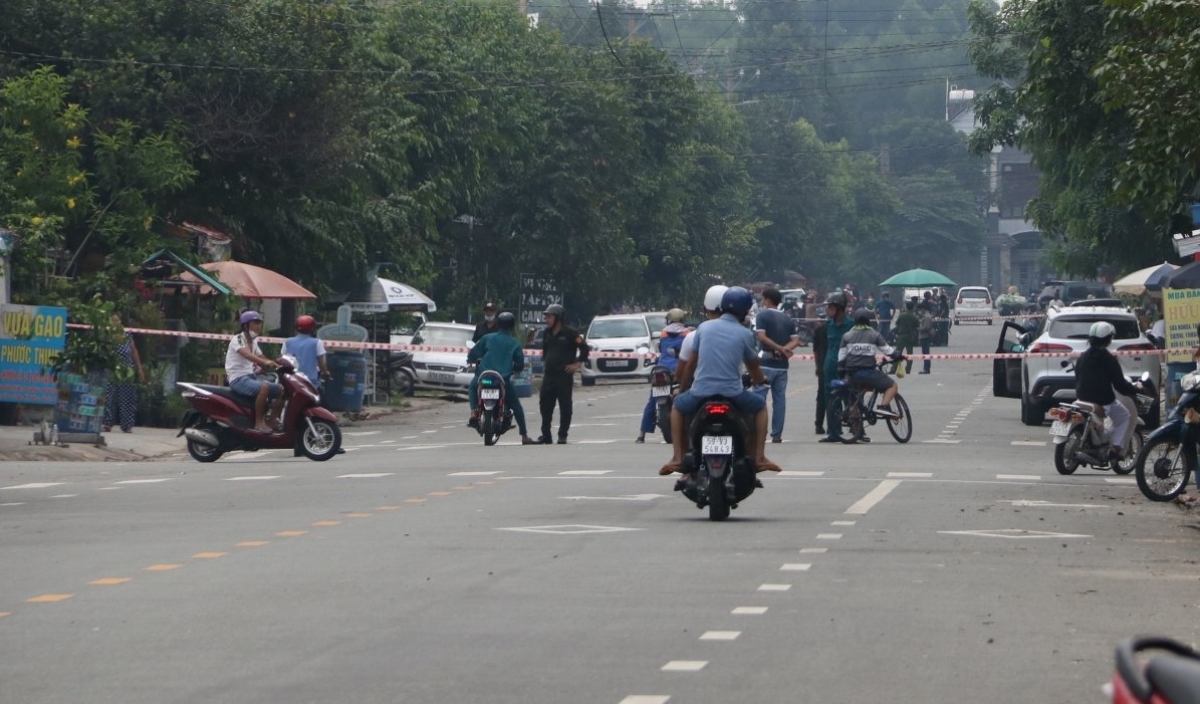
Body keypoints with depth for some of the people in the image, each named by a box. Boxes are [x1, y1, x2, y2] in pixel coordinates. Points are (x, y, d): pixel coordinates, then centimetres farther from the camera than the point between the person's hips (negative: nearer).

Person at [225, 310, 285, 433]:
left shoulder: (253, 342, 18)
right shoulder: (237, 340, -9)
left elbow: (262, 360, 18)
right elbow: (247, 355, -28)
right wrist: (266, 362, -45)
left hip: (251, 377, 9)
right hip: (238, 379, -9)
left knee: (281, 390, 2)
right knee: (264, 387, -34)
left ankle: (272, 422, 3)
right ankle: (258, 423, -32)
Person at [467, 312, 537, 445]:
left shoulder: (487, 338, 4)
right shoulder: (515, 344, 5)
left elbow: (473, 354, 3)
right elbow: (520, 364, 7)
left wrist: (472, 360, 27)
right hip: (504, 381, 0)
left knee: (472, 386, 33)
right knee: (517, 407, 12)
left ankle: (474, 413, 11)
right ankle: (524, 437, 8)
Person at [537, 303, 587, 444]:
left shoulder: (569, 333, -8)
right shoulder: (547, 333, 13)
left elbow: (584, 348, -7)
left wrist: (577, 364, -9)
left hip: (564, 375, -7)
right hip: (548, 375, 7)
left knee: (565, 406, -2)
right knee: (545, 405, 5)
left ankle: (562, 436, 2)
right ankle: (545, 435, 11)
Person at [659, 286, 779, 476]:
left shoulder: (704, 327, 8)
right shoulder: (745, 334, 3)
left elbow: (691, 365, 16)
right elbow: (754, 370, 14)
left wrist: (682, 389, 31)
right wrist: (760, 379, 38)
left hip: (701, 392, 1)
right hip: (732, 394, -1)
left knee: (678, 406, 31)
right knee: (760, 406, 27)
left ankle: (677, 458, 17)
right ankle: (758, 457, 16)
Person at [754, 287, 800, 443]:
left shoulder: (763, 315, -3)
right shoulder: (787, 319, 14)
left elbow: (761, 336, -16)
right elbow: (796, 341, 4)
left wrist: (779, 348, -14)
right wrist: (785, 349, -10)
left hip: (766, 363, -5)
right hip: (782, 365, 5)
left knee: (759, 398, -2)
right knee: (779, 399, 6)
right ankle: (777, 434, 5)